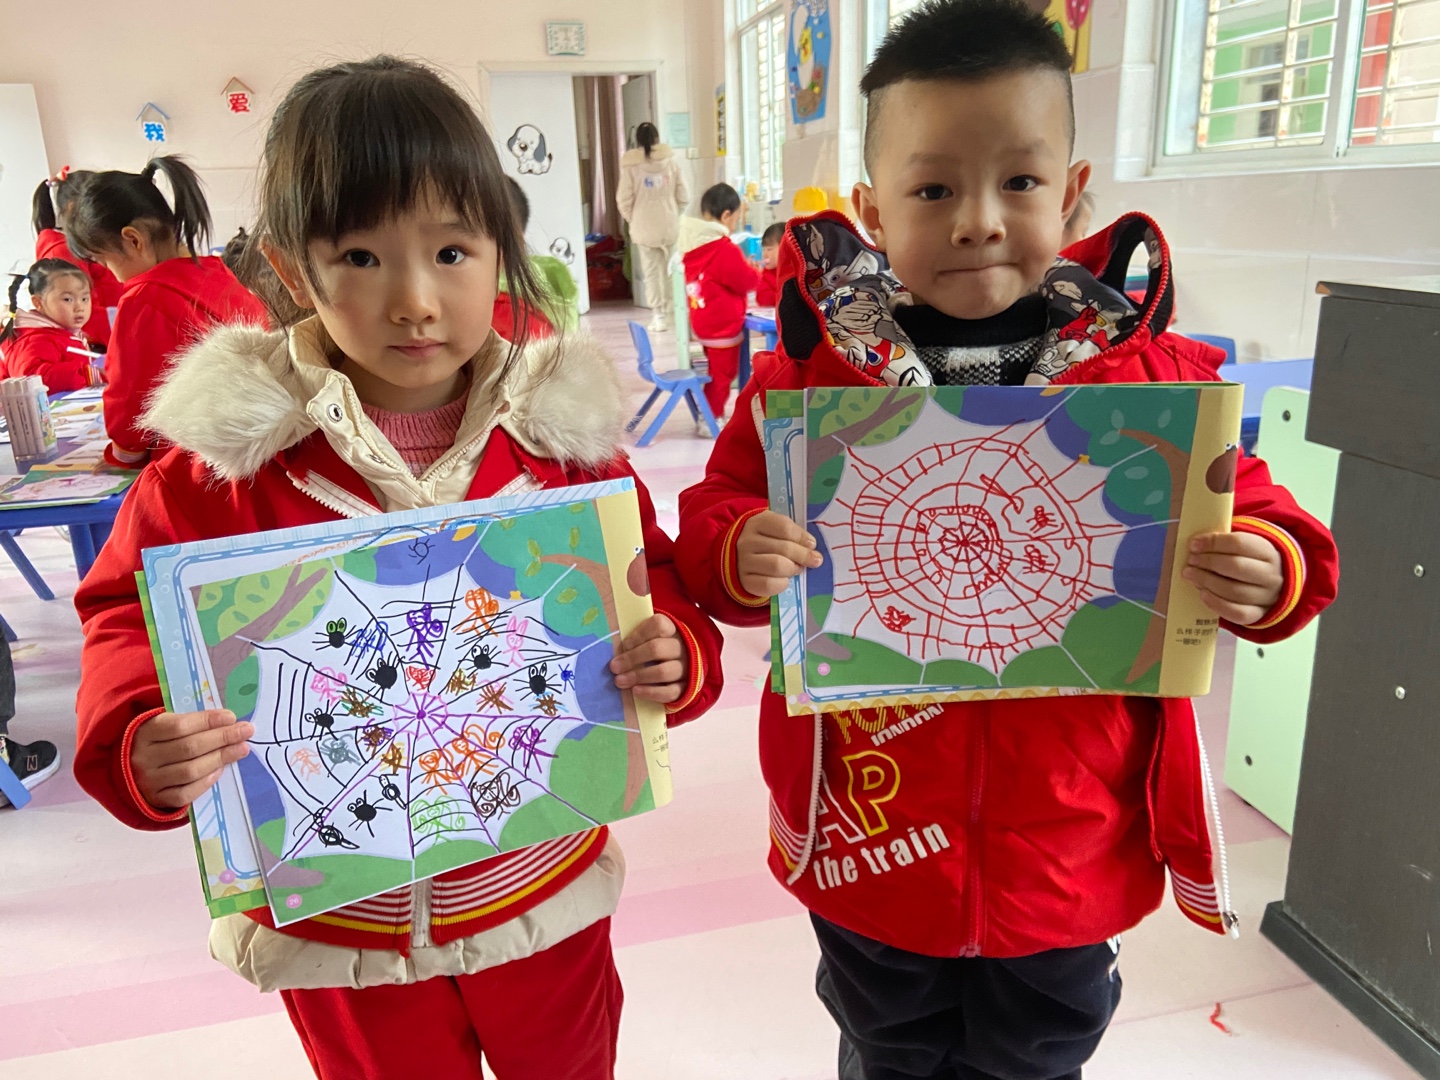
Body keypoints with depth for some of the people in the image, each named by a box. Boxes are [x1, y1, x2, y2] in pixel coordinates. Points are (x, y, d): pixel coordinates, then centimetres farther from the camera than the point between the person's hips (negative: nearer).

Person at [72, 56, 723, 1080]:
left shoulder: (561, 433, -11)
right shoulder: (231, 452, -14)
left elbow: (653, 591, -2)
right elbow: (135, 618, -5)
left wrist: (671, 658, -22)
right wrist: (138, 746, -24)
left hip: (545, 897, 1)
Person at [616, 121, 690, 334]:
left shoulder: (630, 164, -6)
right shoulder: (671, 159, -2)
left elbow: (624, 199, -7)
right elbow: (684, 196, -1)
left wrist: (632, 219, 10)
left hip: (644, 227, -2)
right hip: (670, 226, 2)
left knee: (651, 271, 4)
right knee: (670, 269, 17)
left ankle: (658, 315, 0)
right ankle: (670, 310, 25)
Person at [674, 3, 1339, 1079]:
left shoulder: (1152, 377, -10)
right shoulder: (812, 374, -11)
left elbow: (1261, 522, -1)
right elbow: (716, 517, -5)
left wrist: (1266, 573, -23)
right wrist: (740, 556, -27)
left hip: (1068, 856, 1)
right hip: (875, 843, 0)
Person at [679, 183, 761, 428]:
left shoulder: (694, 245, 6)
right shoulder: (725, 249, -23)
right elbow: (747, 282, -16)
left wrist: (742, 266, 11)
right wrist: (753, 271, 4)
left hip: (703, 322, 9)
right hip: (723, 325, -9)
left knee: (719, 371, 21)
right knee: (722, 373, 2)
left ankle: (713, 416, 29)